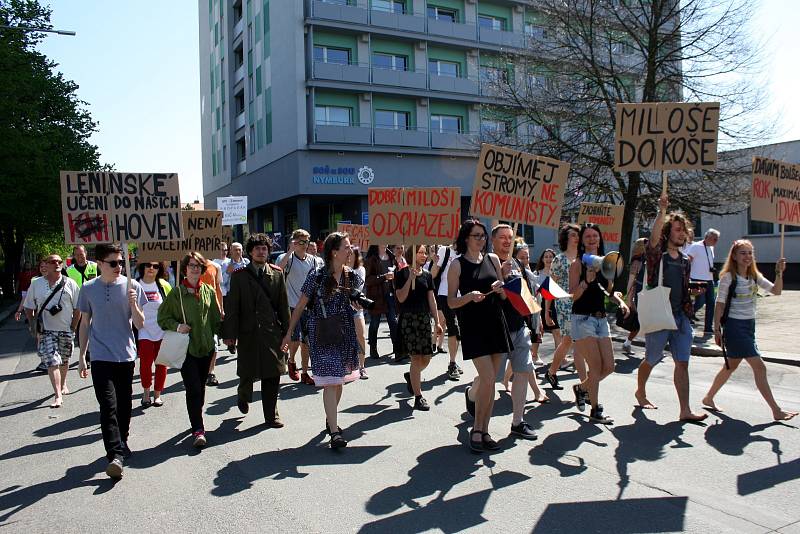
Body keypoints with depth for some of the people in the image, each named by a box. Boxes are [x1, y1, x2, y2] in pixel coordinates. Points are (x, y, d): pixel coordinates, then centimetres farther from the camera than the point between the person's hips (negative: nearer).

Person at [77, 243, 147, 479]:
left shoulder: (132, 286, -3)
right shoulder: (88, 289, 1)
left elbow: (140, 324, -2)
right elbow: (85, 324, 10)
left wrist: (133, 305, -21)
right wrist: (82, 357, 10)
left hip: (126, 355, 1)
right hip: (101, 357, -1)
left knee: (124, 404, 12)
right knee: (108, 406, -10)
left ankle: (121, 442, 32)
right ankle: (115, 455, -11)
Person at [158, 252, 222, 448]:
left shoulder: (209, 291, 6)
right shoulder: (176, 293, -4)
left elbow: (216, 318, 13)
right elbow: (163, 317, 0)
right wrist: (176, 326, -16)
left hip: (206, 347, 4)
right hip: (186, 348, -4)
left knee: (201, 387, 14)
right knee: (193, 388, -9)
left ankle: (196, 419, 33)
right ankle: (198, 430, -7)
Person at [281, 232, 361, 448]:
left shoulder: (352, 277, 3)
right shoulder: (317, 277, -10)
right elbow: (300, 306, -3)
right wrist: (289, 333, -1)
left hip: (345, 333, 5)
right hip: (322, 335, -5)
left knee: (339, 380, 14)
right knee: (330, 381, -8)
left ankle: (330, 420, 34)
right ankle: (334, 431, -5)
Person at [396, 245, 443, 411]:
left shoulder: (427, 275, 11)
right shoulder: (402, 274, -3)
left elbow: (431, 299, 12)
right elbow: (401, 298, -11)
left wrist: (437, 321, 9)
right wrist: (410, 278, -18)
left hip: (425, 318, 5)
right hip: (408, 318, -5)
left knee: (426, 357, 6)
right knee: (416, 358, -8)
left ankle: (411, 376, 37)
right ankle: (418, 397, -1)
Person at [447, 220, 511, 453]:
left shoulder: (492, 259, 10)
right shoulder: (458, 265, -3)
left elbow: (504, 296, 15)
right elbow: (451, 302, -3)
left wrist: (501, 289, -7)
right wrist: (469, 296, -21)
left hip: (496, 324, 5)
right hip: (473, 327, -5)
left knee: (491, 381, 7)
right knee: (488, 380, -12)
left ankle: (484, 430, 19)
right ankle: (477, 431, 6)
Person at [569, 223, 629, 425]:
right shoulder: (577, 264, -7)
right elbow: (573, 296, -13)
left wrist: (620, 302, 3)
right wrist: (587, 281, -27)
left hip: (601, 319, 7)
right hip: (583, 319, -7)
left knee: (609, 366, 7)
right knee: (596, 367, -6)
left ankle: (581, 388, 32)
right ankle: (595, 411, 6)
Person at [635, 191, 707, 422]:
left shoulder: (685, 261, 15)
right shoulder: (657, 254, -5)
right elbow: (654, 238, -26)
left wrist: (688, 309, 8)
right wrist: (662, 211, -37)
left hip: (680, 316, 5)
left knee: (682, 363, 0)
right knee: (651, 360, 10)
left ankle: (685, 411, 1)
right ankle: (640, 393, 34)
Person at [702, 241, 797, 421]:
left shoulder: (754, 276, 8)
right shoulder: (728, 277, -11)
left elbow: (776, 291, 1)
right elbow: (720, 304, -10)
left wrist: (779, 273, -14)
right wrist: (717, 329, -10)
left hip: (749, 325, 8)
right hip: (734, 326, -8)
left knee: (731, 366, 16)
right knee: (759, 367, -10)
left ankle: (708, 398, 30)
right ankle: (776, 411, -5)